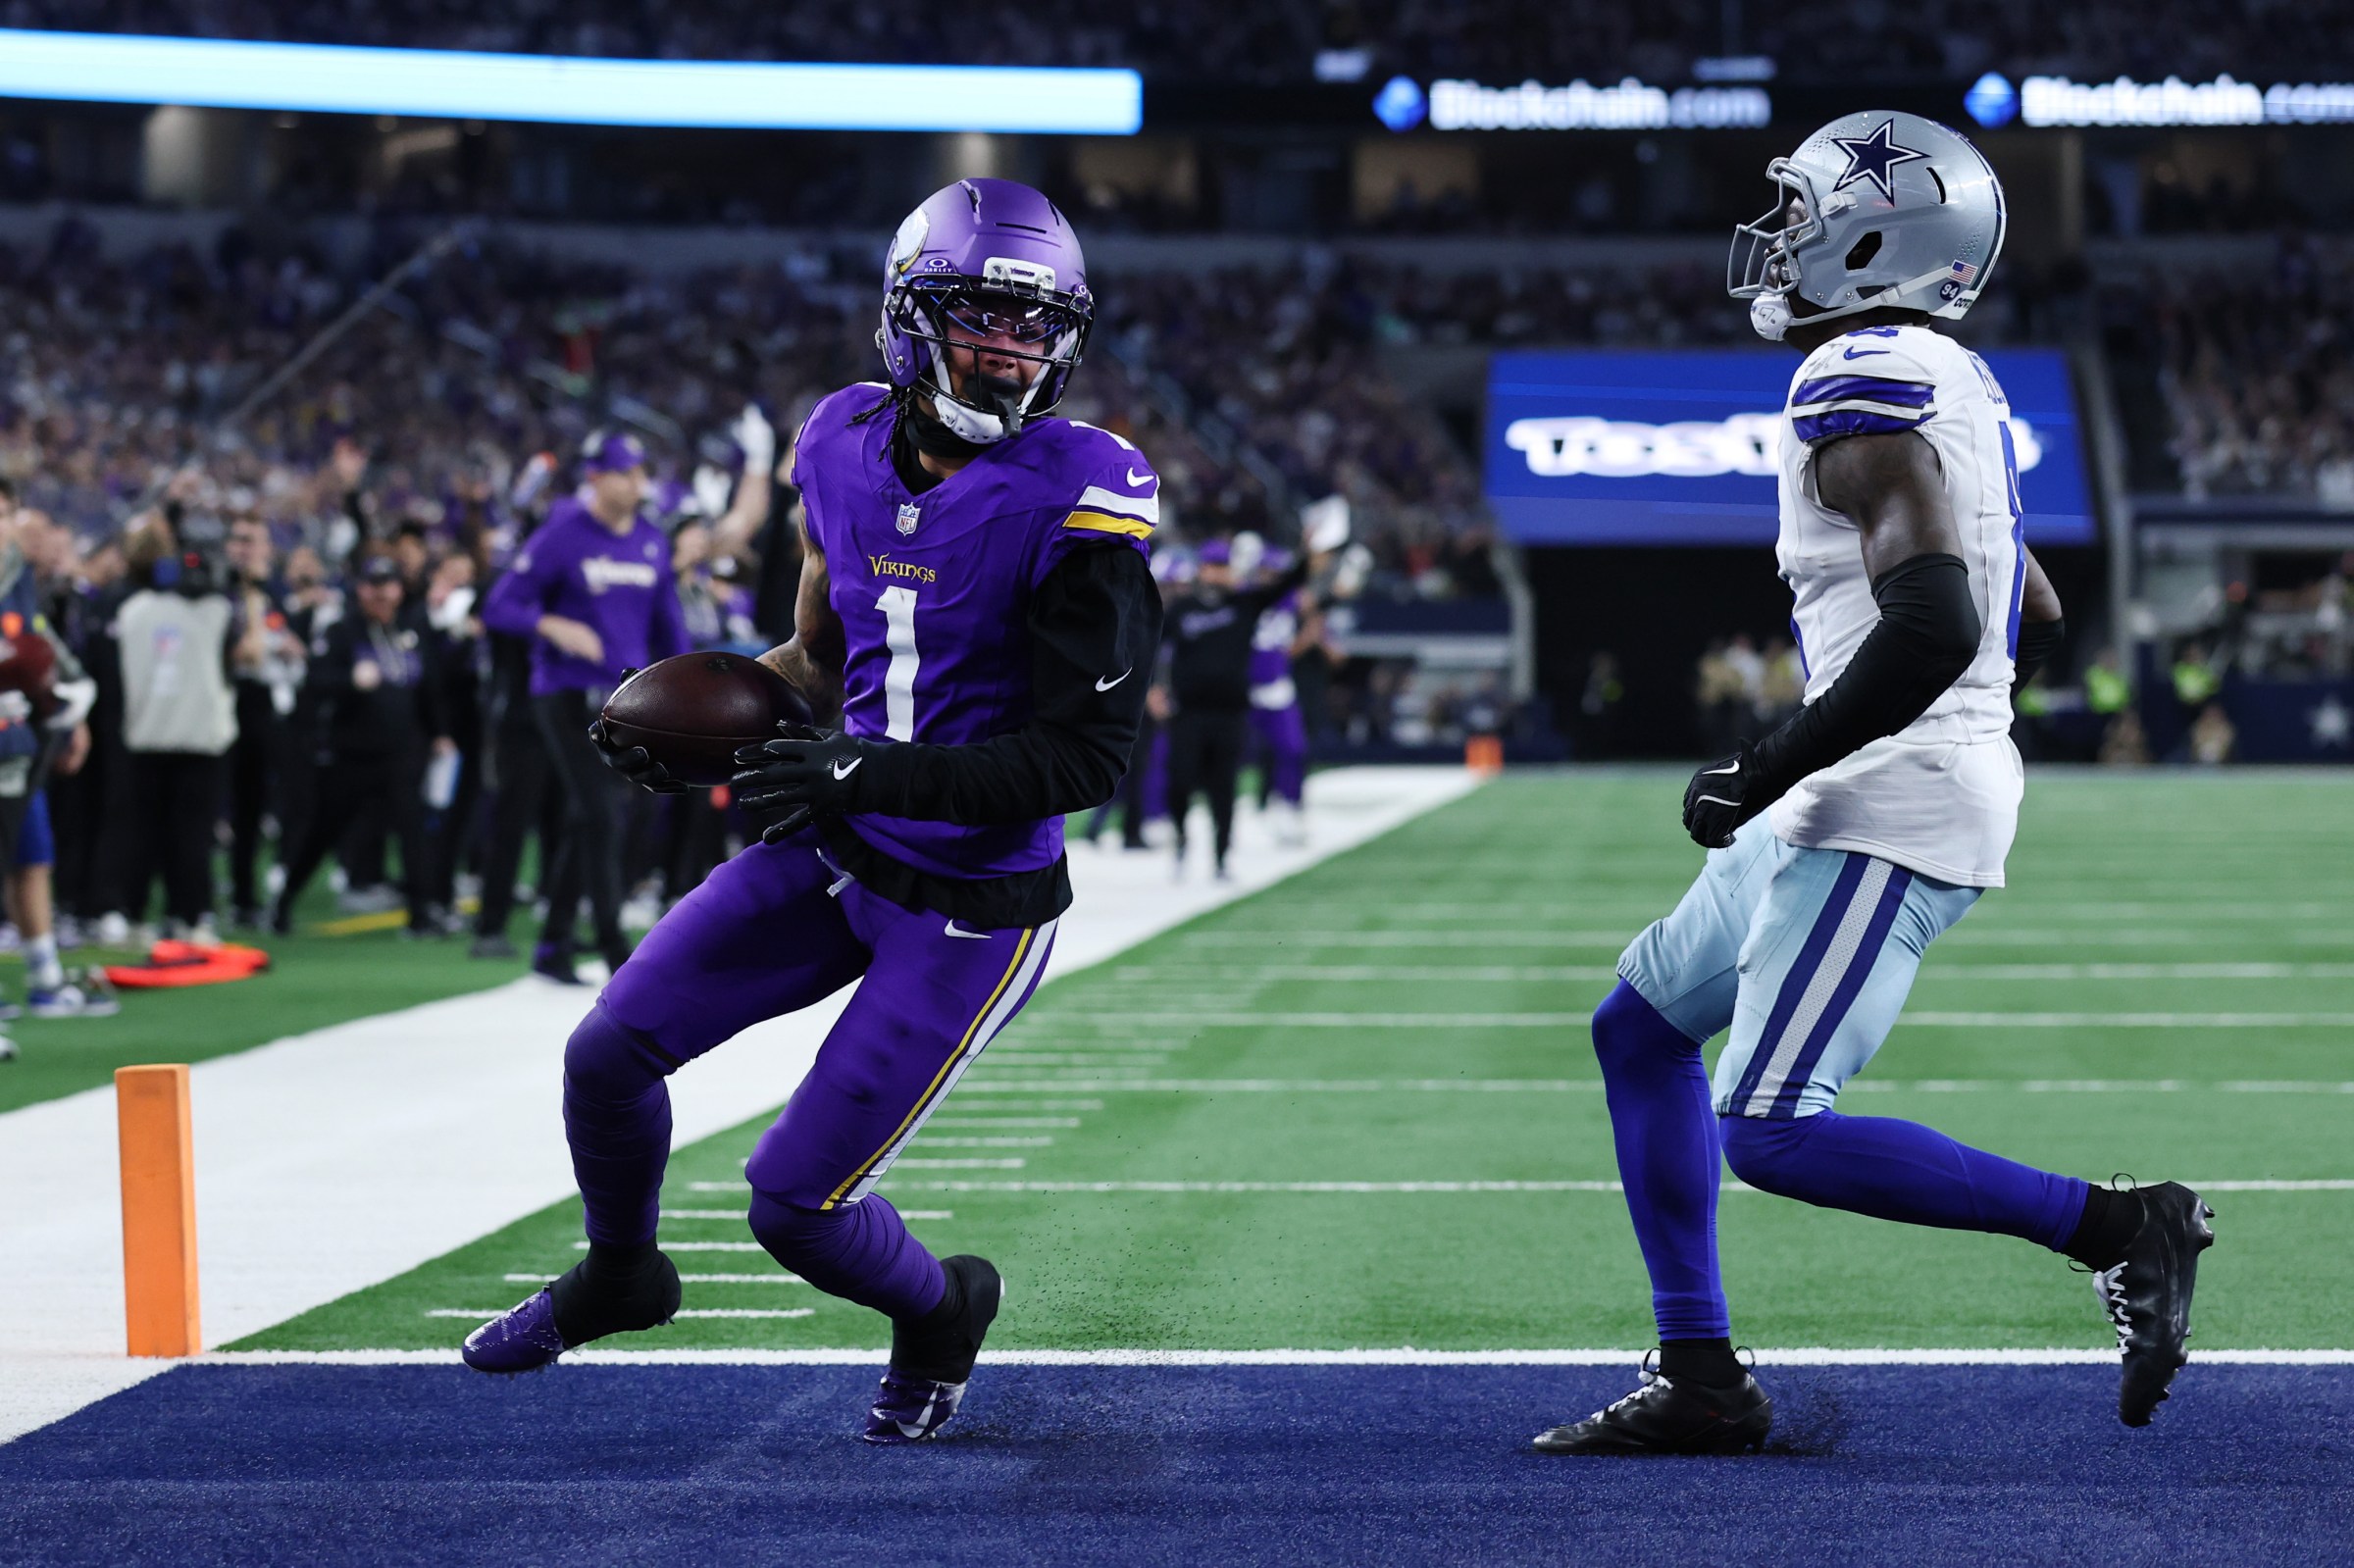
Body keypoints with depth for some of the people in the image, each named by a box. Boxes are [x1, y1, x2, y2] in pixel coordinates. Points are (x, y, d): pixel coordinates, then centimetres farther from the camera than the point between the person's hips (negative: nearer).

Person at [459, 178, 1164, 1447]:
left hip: (972, 905, -6)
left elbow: (1087, 756, -19)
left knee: (794, 1199, -6)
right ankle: (618, 1276, 35)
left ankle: (941, 1311, 28)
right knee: (609, 1053, 4)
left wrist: (882, 773, -27)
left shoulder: (1075, 500, -20)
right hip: (832, 858, 6)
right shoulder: (847, 451, -1)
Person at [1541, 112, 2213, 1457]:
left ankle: (2113, 1225, -8)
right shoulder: (1952, 388, 15)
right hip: (1853, 810, 10)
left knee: (1771, 1130, -14)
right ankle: (1699, 1381, 16)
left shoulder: (1863, 392, -16)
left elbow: (1932, 628, -28)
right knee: (1642, 1027, 16)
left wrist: (1769, 771, -20)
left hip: (1890, 812, -10)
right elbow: (2037, 620, 25)